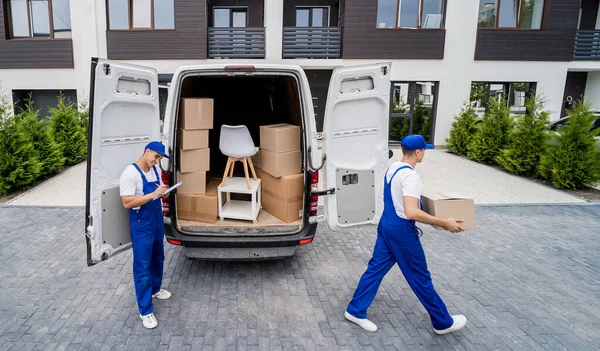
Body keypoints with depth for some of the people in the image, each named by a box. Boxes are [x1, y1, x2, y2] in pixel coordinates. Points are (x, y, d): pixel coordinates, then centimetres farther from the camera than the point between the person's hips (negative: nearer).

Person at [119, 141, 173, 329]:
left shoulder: (154, 170, 5)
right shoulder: (130, 174, -20)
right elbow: (127, 203, -26)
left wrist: (163, 191, -7)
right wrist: (153, 195, -32)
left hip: (157, 221, 8)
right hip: (141, 225, -8)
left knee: (158, 258, 23)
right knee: (143, 266, -1)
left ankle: (155, 288, 46)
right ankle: (145, 311, 9)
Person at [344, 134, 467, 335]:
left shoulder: (393, 168, 7)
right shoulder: (410, 176, -24)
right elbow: (411, 212, -32)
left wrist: (420, 201, 30)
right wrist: (444, 222, -25)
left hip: (386, 224, 9)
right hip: (401, 230, -9)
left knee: (376, 268, 15)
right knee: (420, 277, 6)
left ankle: (355, 311, 23)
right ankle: (443, 323, 24)